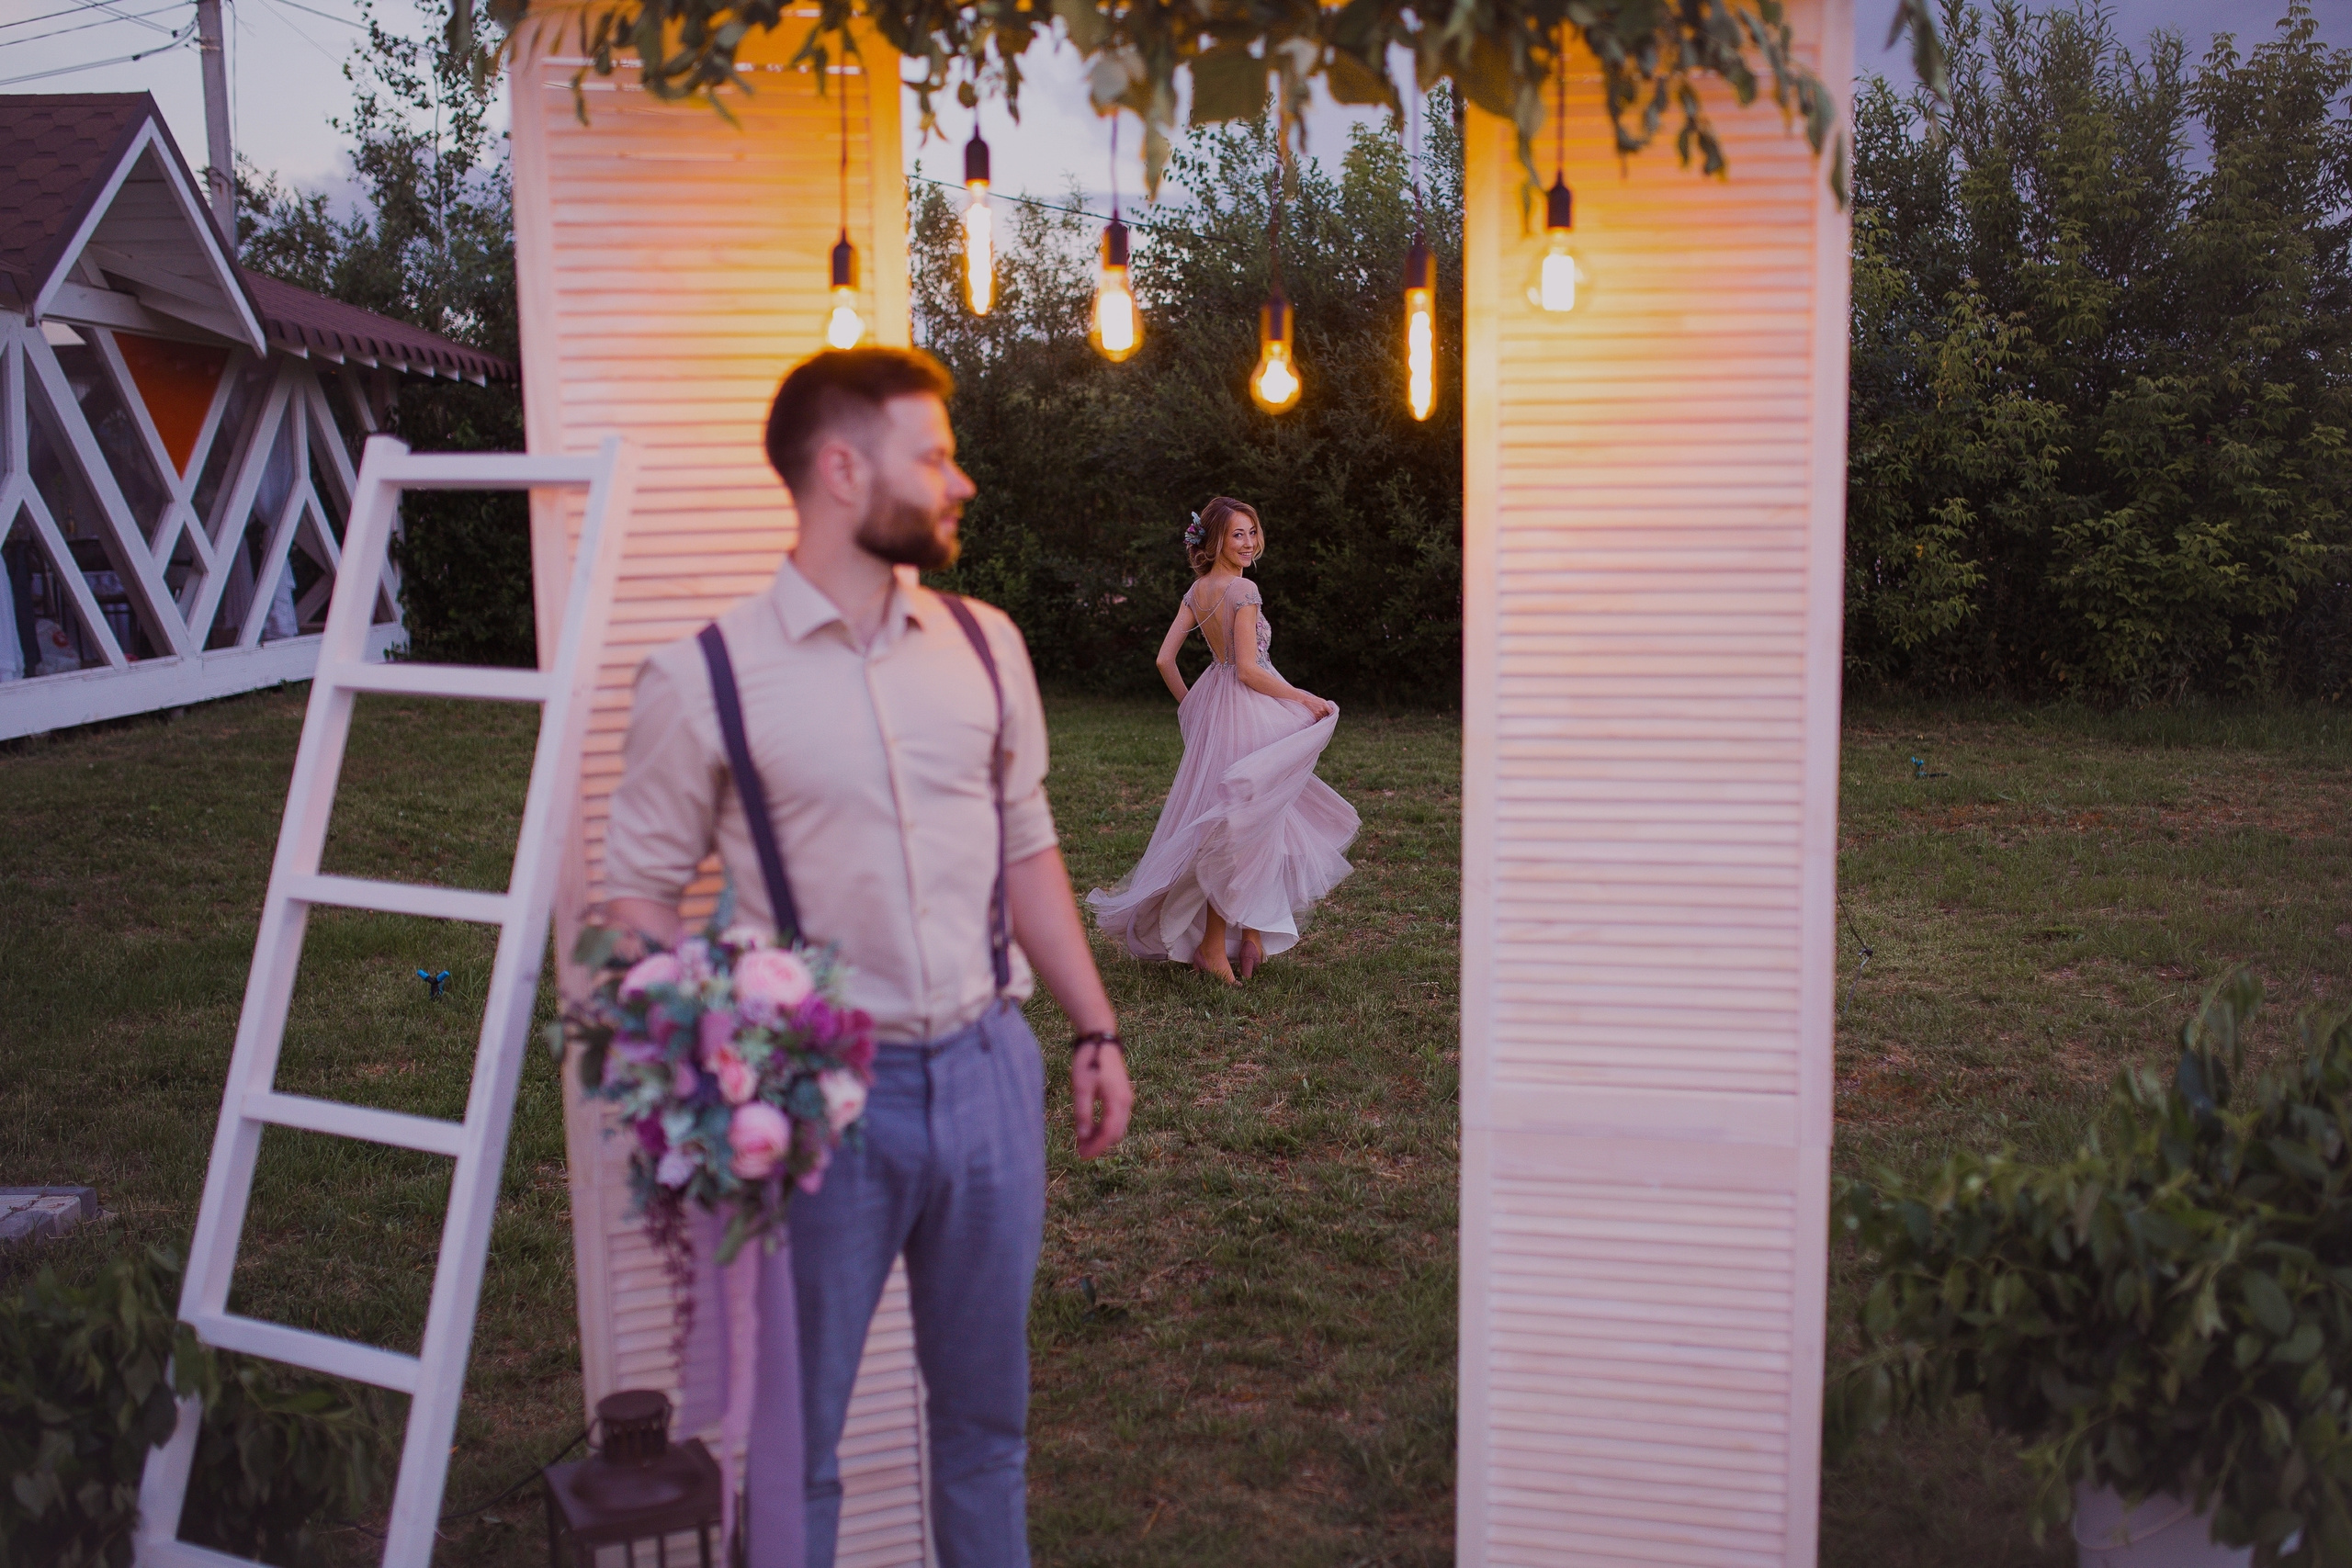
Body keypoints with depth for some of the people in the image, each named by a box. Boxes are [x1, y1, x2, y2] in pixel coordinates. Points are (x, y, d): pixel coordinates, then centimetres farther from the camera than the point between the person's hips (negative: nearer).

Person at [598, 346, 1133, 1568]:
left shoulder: (984, 646, 5)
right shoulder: (703, 681, -9)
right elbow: (639, 895, -4)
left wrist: (1094, 1028, 10)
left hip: (988, 1069, 4)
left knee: (984, 1409, 19)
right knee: (799, 1431, 11)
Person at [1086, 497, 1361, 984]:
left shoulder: (1197, 590, 6)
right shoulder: (1242, 589, -17)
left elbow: (1164, 660, 6)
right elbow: (1249, 671, -19)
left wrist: (1191, 707, 19)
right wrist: (1305, 698, -9)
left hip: (1212, 705, 8)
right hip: (1247, 710, -8)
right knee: (1244, 823, -1)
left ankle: (1250, 935, 22)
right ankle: (1214, 946, 5)